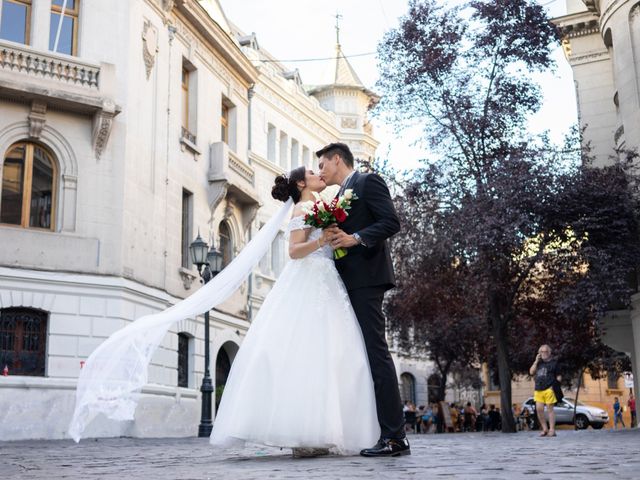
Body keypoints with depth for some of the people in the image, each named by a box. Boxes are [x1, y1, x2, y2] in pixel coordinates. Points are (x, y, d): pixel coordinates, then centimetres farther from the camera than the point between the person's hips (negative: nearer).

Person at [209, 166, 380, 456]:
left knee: (321, 356, 2)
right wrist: (321, 240, -27)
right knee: (308, 355, -14)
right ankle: (302, 436, -16)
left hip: (322, 287, 9)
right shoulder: (303, 209, -1)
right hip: (308, 288, -9)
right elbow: (294, 250, -13)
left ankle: (312, 434, 2)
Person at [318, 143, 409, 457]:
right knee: (362, 355, 7)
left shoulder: (368, 182, 0)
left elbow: (391, 222, -12)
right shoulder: (341, 195, 25)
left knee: (376, 352, -12)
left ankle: (394, 437, -12)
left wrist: (354, 238, -21)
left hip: (365, 279, -10)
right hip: (349, 283, 10)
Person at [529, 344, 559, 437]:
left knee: (550, 409, -3)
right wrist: (536, 361, 4)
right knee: (539, 409, -1)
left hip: (548, 389, -5)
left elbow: (558, 376, 4)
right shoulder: (539, 362, 19)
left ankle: (552, 430, 1)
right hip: (538, 389, 5)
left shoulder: (554, 362, 4)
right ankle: (544, 429, 9)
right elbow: (531, 372, 11)